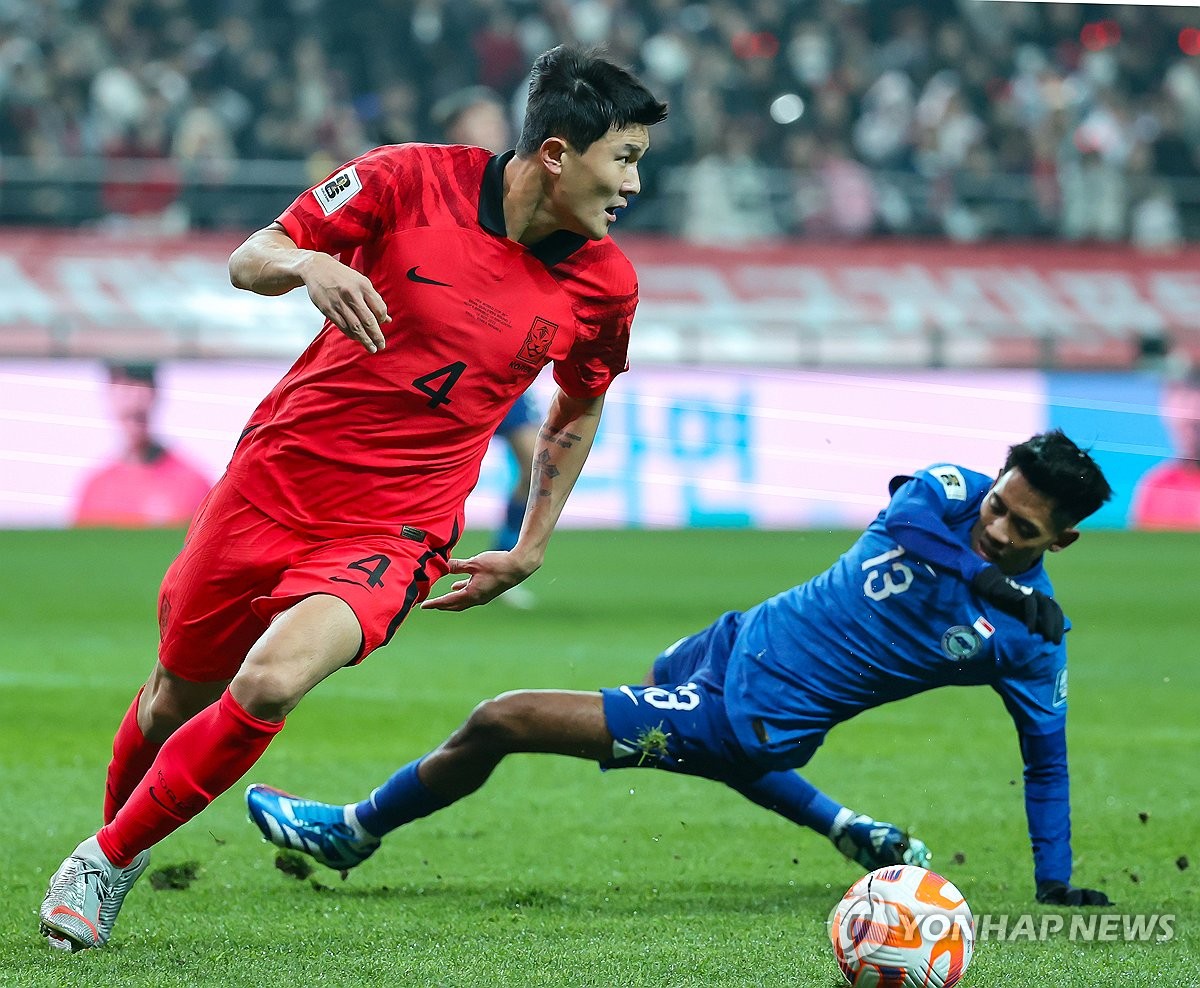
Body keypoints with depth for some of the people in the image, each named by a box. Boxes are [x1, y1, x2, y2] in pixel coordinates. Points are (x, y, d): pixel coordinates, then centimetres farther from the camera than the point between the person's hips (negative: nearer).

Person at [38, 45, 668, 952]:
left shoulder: (603, 283, -3)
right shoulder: (412, 180, -11)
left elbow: (580, 407, 17)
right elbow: (247, 262, -3)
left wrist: (530, 552, 16)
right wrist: (308, 264, -26)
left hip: (393, 532, 0)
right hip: (278, 477, 0)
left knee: (272, 681, -26)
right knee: (179, 695, 13)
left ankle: (110, 860, -7)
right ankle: (112, 829, 44)